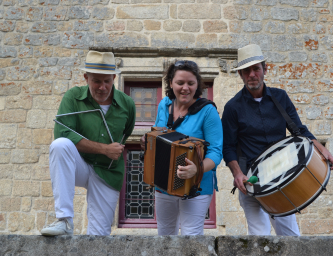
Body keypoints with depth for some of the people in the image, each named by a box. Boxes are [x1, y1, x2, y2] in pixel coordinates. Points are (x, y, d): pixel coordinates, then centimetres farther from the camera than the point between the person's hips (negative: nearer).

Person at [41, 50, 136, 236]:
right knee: (60, 145, -32)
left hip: (108, 174, 2)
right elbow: (62, 133, -20)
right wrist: (104, 148, -20)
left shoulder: (127, 104, -2)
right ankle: (65, 220, -29)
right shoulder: (73, 97, -8)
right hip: (79, 167, -1)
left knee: (99, 234, -4)